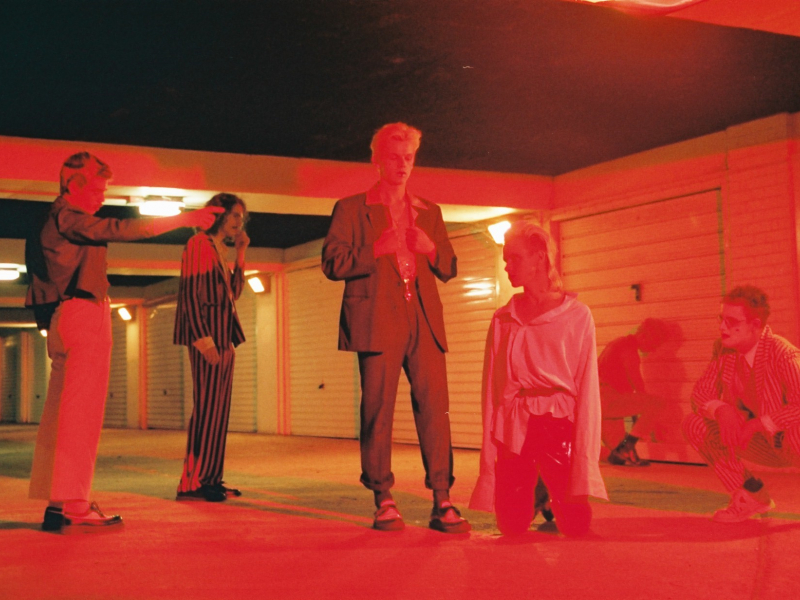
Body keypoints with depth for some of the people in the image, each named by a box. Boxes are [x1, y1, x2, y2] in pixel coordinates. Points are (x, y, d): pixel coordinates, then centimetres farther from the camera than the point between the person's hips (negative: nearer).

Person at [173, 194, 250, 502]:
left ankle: (209, 478, 10)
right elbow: (189, 293, -13)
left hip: (224, 336, 9)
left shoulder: (222, 250, 19)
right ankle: (192, 482, -9)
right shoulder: (199, 244, -6)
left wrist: (240, 255, 12)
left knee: (219, 408, 7)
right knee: (207, 405, -11)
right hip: (207, 335, -9)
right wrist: (202, 338, -20)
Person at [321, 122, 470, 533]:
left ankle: (442, 502, -3)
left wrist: (431, 249, 0)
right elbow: (332, 263, 1)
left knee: (435, 407, -5)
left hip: (424, 322, 3)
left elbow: (449, 269, 21)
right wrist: (375, 250, -11)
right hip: (378, 322, -3)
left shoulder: (429, 212, 22)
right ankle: (384, 502, 4)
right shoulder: (352, 209, 10)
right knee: (378, 411, -4)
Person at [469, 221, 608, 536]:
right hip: (513, 426, 2)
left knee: (576, 524, -12)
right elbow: (491, 388, 7)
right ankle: (535, 495, 28)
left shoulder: (576, 315, 1)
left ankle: (552, 498, 24)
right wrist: (489, 454, 1)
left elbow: (587, 387, -2)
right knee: (512, 524, -7)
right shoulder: (503, 319, 9)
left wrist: (584, 459, -10)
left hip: (558, 420, -2)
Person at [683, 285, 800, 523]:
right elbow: (700, 393, -6)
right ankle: (752, 496, 2)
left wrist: (756, 424, -34)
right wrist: (721, 410, -28)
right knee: (694, 424, -10)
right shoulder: (724, 351, -7)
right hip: (762, 444, 7)